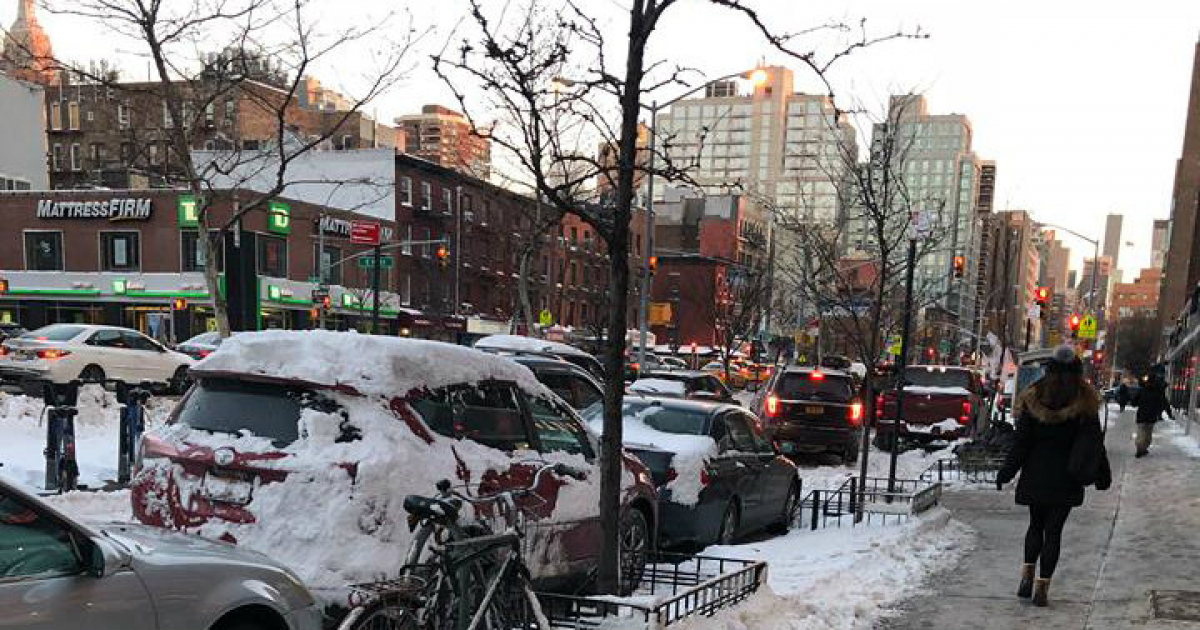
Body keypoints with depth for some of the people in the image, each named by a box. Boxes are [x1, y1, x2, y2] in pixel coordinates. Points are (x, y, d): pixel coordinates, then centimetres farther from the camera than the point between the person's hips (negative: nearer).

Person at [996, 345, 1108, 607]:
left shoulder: (1033, 399, -5)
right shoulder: (1085, 403, -6)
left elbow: (1021, 443, -5)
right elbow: (1094, 443, -1)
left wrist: (1004, 474, 2)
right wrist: (1103, 476, 11)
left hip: (1036, 475, 1)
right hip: (1066, 479, -1)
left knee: (1035, 525, 18)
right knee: (1053, 531, 5)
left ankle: (1027, 573, 6)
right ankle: (1042, 586, 4)